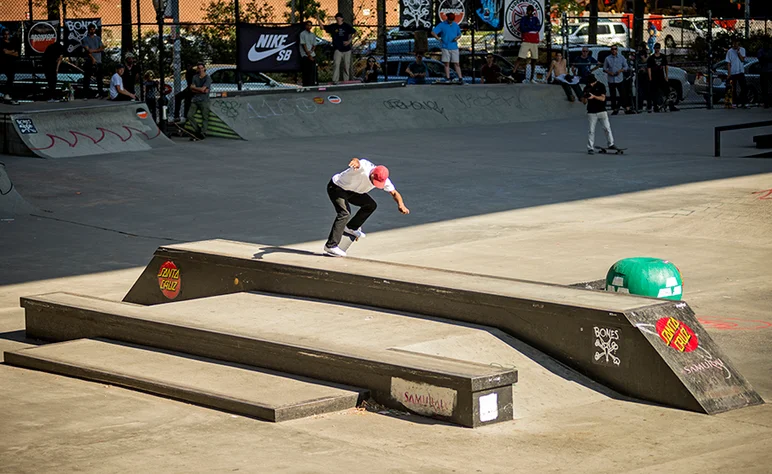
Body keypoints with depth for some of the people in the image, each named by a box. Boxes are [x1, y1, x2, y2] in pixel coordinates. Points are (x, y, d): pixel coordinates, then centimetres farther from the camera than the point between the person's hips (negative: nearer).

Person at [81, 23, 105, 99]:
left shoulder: (98, 38, 15)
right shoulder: (85, 39, 2)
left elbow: (102, 48, 4)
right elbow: (87, 50, -9)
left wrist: (93, 50, -11)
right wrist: (93, 58, -21)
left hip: (98, 61, 4)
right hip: (89, 61, -4)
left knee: (100, 78, 6)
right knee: (87, 78, -6)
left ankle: (101, 92, 13)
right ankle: (87, 94, -5)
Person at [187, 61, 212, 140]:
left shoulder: (208, 78, -3)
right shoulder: (195, 77, 12)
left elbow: (202, 89, -13)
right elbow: (192, 90, 4)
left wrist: (194, 87, 0)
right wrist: (201, 90, -9)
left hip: (204, 101, -5)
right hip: (195, 100, 5)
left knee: (205, 117, -6)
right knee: (190, 115, -2)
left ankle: (203, 133, -3)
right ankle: (197, 130, 10)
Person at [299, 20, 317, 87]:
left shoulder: (313, 35, 15)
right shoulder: (302, 34, -2)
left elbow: (314, 45, 11)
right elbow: (303, 45, -8)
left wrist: (311, 51, -10)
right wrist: (308, 55, -12)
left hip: (312, 55, 5)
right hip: (305, 56, -5)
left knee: (313, 71, 2)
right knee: (306, 72, -7)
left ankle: (313, 85, 6)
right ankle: (306, 86, -6)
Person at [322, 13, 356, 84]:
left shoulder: (347, 26, 1)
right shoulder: (333, 26, 3)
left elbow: (355, 33, 5)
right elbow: (323, 27, 5)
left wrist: (349, 41, -5)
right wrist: (318, 20, -7)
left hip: (346, 49, 1)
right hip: (337, 49, -1)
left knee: (347, 66, 4)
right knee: (336, 64, -14)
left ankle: (346, 80, 12)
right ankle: (335, 80, -15)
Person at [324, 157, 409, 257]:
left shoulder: (383, 180, -16)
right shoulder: (364, 166, -35)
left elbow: (394, 193, -8)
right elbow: (356, 162, -58)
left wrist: (400, 204, -29)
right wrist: (356, 162, -84)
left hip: (352, 191, 7)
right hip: (336, 187, -7)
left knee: (371, 205, 3)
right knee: (345, 212, -23)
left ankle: (351, 227, 19)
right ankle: (331, 246, -24)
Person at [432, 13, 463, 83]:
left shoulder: (456, 25, 11)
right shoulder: (442, 25, 0)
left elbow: (459, 34, 21)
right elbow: (433, 32, -6)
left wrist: (457, 38, -1)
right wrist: (438, 38, -17)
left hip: (454, 47, 2)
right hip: (445, 47, -2)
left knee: (456, 63, -1)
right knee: (447, 63, 0)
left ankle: (460, 79, -4)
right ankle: (448, 79, 3)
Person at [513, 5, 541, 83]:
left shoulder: (536, 19, 12)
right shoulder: (523, 18, 5)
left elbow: (538, 28, -4)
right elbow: (522, 29, -10)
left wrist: (528, 27, -8)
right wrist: (533, 28, -6)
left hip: (535, 42, 3)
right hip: (525, 41, -3)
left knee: (534, 59, 6)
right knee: (520, 58, -14)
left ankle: (532, 78, 14)